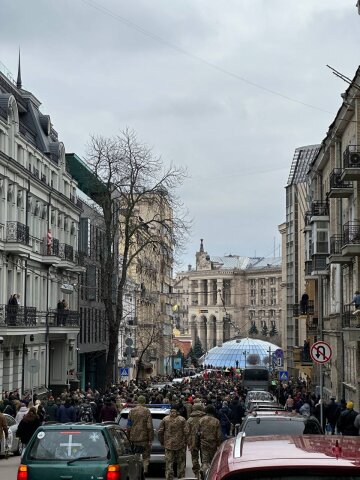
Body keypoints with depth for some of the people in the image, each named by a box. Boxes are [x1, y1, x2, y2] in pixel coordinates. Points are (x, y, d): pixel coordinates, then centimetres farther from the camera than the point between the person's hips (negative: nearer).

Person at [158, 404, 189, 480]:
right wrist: (185, 442, 1)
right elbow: (186, 432, -11)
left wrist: (162, 442, 13)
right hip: (180, 445, -1)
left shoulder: (165, 419, -1)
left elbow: (159, 432, 1)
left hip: (168, 445, 1)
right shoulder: (182, 419, -6)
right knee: (181, 463, 12)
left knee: (169, 463, 4)